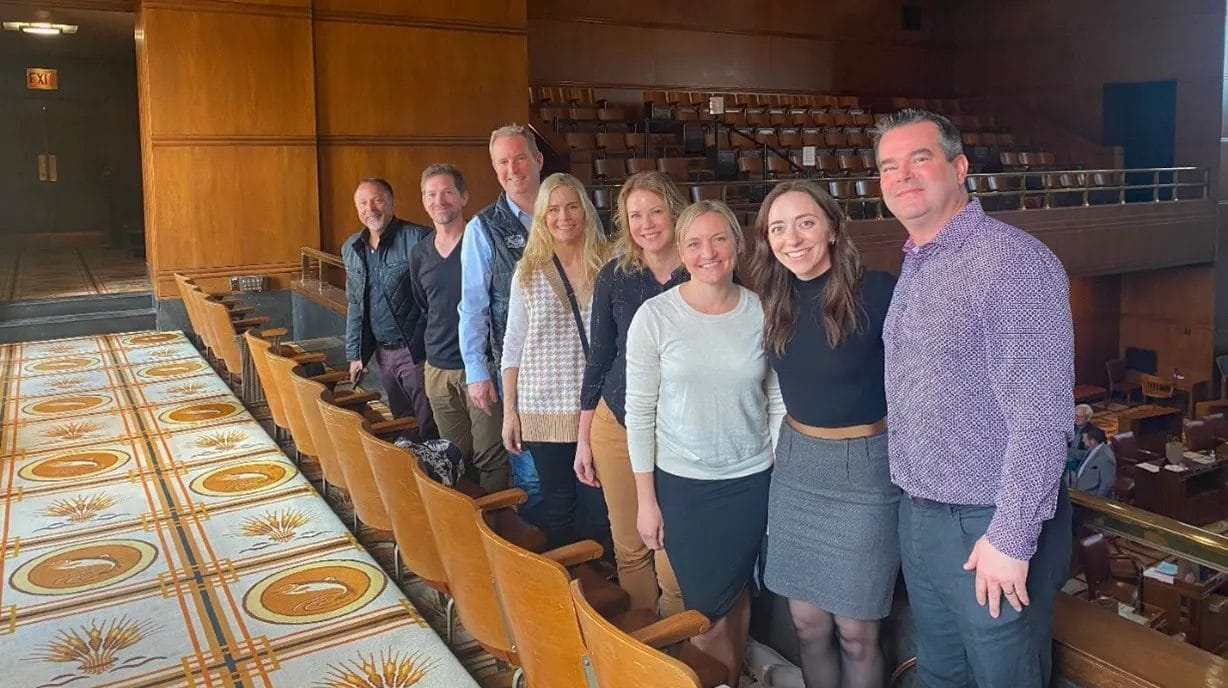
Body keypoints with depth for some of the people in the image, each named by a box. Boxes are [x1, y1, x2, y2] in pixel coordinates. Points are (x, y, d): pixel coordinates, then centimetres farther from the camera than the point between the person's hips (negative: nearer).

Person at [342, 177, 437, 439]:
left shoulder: (418, 239, -13)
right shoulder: (350, 248, 9)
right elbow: (353, 305, 17)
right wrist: (354, 354, 14)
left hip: (417, 350, -6)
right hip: (383, 352, 7)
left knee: (430, 428, 0)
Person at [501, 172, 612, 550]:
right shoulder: (528, 272, 2)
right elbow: (513, 346, 5)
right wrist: (509, 411, 3)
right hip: (544, 407, 1)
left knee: (598, 504, 5)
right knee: (557, 503, 11)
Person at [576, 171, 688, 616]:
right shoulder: (614, 275, 0)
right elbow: (599, 358, 6)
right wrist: (584, 439, 8)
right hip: (617, 425, 2)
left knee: (673, 558, -1)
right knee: (629, 547, 12)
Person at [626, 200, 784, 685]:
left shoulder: (762, 312, -5)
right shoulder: (655, 316, -10)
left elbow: (778, 401, 2)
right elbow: (639, 412, -6)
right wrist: (645, 498, -6)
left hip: (752, 479, 2)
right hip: (682, 482, -1)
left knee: (737, 594, 16)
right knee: (706, 606, 8)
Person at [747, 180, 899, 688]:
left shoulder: (877, 292, -15)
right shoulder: (775, 302, 2)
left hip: (866, 470, -5)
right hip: (795, 465, 5)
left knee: (854, 629, 6)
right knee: (807, 622, 13)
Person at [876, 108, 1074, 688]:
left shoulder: (1012, 262, -18)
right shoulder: (913, 268, 9)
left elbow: (1040, 416, -22)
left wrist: (1011, 538, -21)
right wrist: (913, 504, 12)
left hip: (990, 529, -8)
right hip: (919, 517, 8)